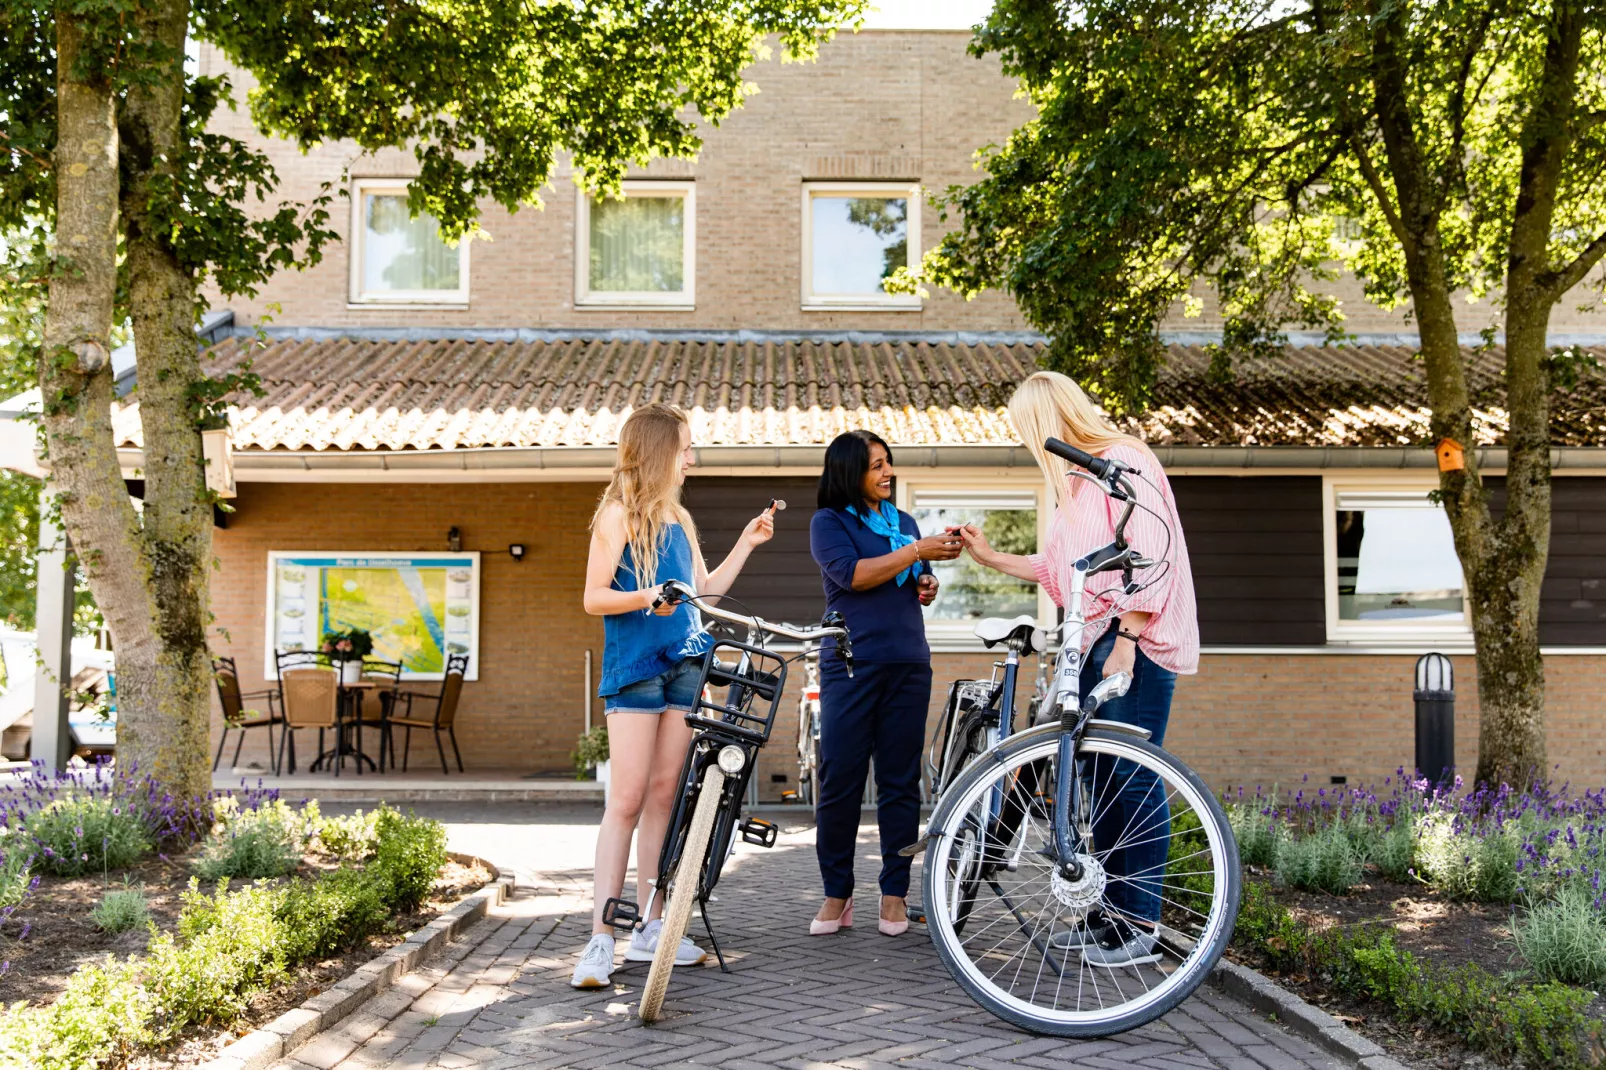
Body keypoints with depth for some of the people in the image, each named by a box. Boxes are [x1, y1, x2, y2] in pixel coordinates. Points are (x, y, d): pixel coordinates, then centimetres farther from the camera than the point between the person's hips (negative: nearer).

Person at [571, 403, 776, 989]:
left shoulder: (679, 518, 18)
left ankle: (650, 928, 12)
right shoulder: (619, 514, -3)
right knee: (627, 799, -10)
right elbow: (594, 598, -8)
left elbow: (704, 589, 23)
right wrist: (645, 598, -25)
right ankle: (601, 937, -6)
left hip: (683, 665, 6)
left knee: (664, 794, 6)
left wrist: (746, 544, 19)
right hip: (634, 667, -6)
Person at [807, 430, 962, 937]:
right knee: (839, 781, -4)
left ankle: (894, 893, 12)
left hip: (908, 666, 4)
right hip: (852, 665, -4)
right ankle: (837, 894, 8)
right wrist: (918, 551, -15)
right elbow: (852, 574, -14)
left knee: (900, 781, 4)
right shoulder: (828, 522, 3)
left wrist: (928, 586, 4)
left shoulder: (904, 521, 18)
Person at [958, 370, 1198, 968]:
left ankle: (1141, 925, -2)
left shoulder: (1124, 461, -9)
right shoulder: (1074, 479, 21)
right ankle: (1110, 912, 18)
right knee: (1100, 779, 10)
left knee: (1132, 779, -8)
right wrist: (990, 558, 23)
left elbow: (1148, 558, -17)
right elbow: (1058, 568, 24)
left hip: (1137, 641, -10)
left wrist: (1126, 638, -21)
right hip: (1095, 642, 10)